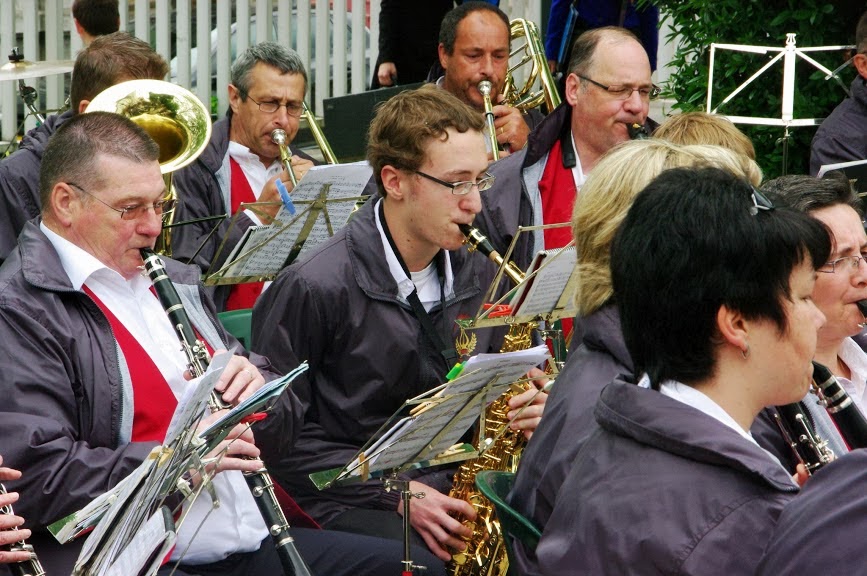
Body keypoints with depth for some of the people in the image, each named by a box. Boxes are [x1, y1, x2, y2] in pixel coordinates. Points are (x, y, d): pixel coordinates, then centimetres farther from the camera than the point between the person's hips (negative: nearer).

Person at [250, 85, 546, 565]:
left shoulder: (479, 277, 9)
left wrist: (524, 411, -4)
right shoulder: (315, 287, -11)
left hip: (458, 493, 6)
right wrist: (395, 493, -16)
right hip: (352, 503, -6)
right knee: (432, 561, -34)